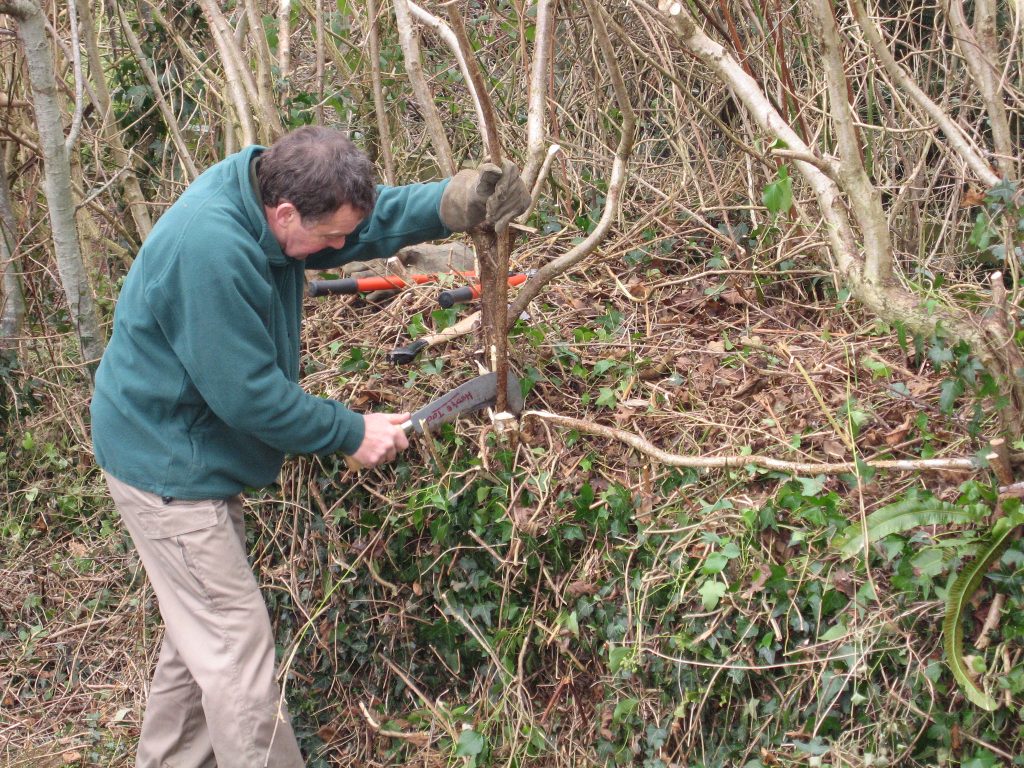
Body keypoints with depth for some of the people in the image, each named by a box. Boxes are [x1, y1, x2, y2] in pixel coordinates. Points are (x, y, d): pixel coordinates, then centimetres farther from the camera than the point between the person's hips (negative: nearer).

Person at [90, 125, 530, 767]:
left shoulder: (269, 187, -5)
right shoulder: (211, 250, -33)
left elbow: (374, 219, 2)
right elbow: (248, 393, -27)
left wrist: (455, 202, -16)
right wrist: (351, 433, -16)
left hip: (198, 451, 10)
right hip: (168, 466, -10)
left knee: (204, 633, 22)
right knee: (236, 648, -3)